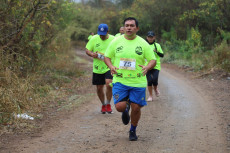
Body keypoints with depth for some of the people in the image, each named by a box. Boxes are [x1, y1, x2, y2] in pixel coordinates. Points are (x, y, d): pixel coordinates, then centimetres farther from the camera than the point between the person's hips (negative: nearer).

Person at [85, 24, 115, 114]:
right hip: (97, 68, 3)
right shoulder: (94, 39, 1)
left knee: (109, 84, -21)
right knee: (99, 88, 8)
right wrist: (92, 54, -15)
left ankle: (108, 104, 1)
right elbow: (87, 50, 7)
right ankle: (103, 105, 33)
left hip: (109, 67, -2)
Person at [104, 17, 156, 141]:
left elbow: (153, 60, 2)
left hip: (138, 82, 0)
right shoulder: (116, 41, 1)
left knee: (136, 108, 2)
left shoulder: (143, 43, 0)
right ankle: (126, 107, 27)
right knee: (119, 107, -12)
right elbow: (107, 56, 9)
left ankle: (133, 131, 28)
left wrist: (147, 67, -20)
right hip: (119, 81, 0)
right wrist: (111, 66, -12)